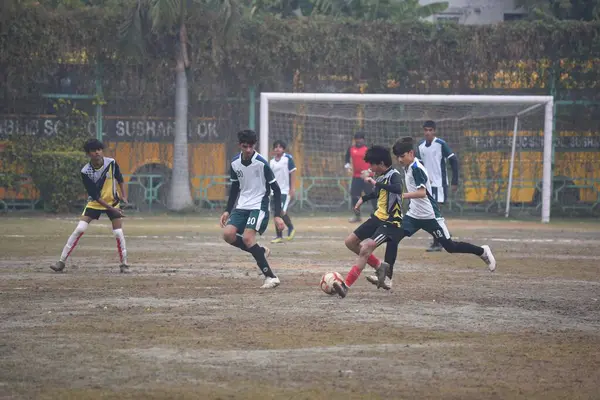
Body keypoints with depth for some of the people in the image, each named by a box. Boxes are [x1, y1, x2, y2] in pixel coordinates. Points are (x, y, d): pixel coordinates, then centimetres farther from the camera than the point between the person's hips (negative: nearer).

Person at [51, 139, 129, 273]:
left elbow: (120, 180, 4)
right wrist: (110, 208, -27)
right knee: (79, 230, -12)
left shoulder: (111, 163, -16)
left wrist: (123, 196, -8)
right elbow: (95, 195, -21)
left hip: (113, 201, 1)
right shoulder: (85, 172, -21)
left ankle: (124, 263, 11)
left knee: (118, 233, -8)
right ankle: (61, 262, -8)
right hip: (95, 203, -1)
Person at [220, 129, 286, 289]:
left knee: (247, 238, -23)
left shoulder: (261, 163, -14)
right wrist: (227, 211, 11)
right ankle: (261, 251, 8)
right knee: (228, 234, -14)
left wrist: (277, 216, -13)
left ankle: (271, 277, -17)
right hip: (242, 206, 6)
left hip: (259, 206, -6)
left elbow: (276, 189, -9)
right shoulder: (235, 163, 2)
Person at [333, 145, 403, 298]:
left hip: (391, 223, -10)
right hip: (378, 217, 10)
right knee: (351, 242, 9)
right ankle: (379, 266, 17)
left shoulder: (393, 175, -18)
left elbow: (398, 189, -43)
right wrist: (363, 198, 30)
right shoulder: (381, 176, 7)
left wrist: (376, 183, -40)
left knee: (365, 249, -22)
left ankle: (346, 286, -20)